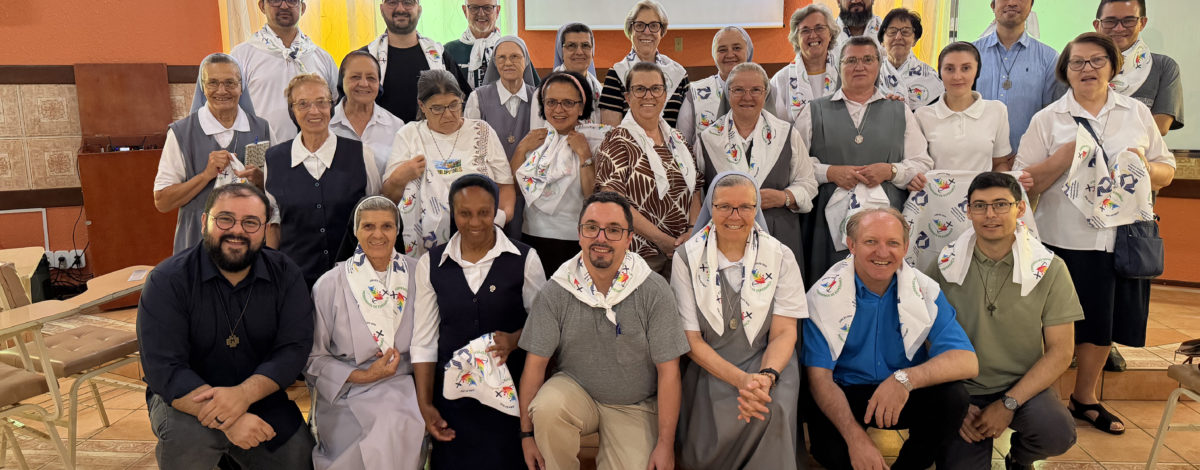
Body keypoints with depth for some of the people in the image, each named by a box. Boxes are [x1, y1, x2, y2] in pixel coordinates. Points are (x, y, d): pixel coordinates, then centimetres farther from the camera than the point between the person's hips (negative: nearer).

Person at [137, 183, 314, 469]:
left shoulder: (286, 275, -5)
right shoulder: (167, 281, -13)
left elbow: (294, 348, -12)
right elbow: (164, 370, -21)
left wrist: (244, 393, -31)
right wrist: (227, 421, -33)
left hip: (259, 397, 4)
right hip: (187, 398, -3)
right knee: (187, 436, -33)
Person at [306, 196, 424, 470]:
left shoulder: (416, 275, 2)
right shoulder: (330, 285, -3)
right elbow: (314, 358, 0)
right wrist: (363, 376, -11)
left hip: (403, 388, 2)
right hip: (349, 396, -1)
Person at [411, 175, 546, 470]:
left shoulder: (524, 260, -4)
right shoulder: (431, 265, 3)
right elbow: (424, 339, 5)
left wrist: (514, 339, -16)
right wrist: (425, 404, 1)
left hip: (511, 389, -1)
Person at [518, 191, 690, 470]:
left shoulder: (654, 291, -12)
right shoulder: (555, 292, -9)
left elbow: (668, 371, -10)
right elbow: (535, 363, -5)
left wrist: (665, 445, -12)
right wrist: (527, 433, -7)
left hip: (635, 407, 0)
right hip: (575, 391, 1)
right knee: (548, 407, -30)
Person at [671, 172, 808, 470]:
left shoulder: (780, 256, 3)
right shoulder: (687, 257, -1)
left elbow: (784, 331, -2)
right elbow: (691, 338, -4)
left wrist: (766, 376, -24)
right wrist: (740, 379, -20)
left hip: (768, 363, 1)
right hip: (709, 368, -1)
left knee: (772, 409, -31)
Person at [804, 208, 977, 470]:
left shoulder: (924, 290, -6)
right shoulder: (825, 295, -12)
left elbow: (967, 362, -17)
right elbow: (819, 377, -15)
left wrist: (906, 378, -36)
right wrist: (855, 436, -31)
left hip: (905, 398, 3)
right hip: (845, 397, -3)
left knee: (953, 396, -26)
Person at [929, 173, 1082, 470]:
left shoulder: (1050, 269, -5)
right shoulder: (946, 266, -5)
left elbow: (1060, 352, -5)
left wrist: (1008, 404, -15)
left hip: (1023, 386, 1)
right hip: (963, 389, 0)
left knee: (1058, 434, -28)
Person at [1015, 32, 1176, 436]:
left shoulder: (1138, 113, 9)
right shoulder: (1048, 120, 1)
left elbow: (1167, 172, 13)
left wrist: (1143, 165, -8)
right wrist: (1068, 153, -16)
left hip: (1124, 235, 3)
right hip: (1066, 239, -3)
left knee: (1102, 324, 13)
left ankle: (1085, 398, 31)